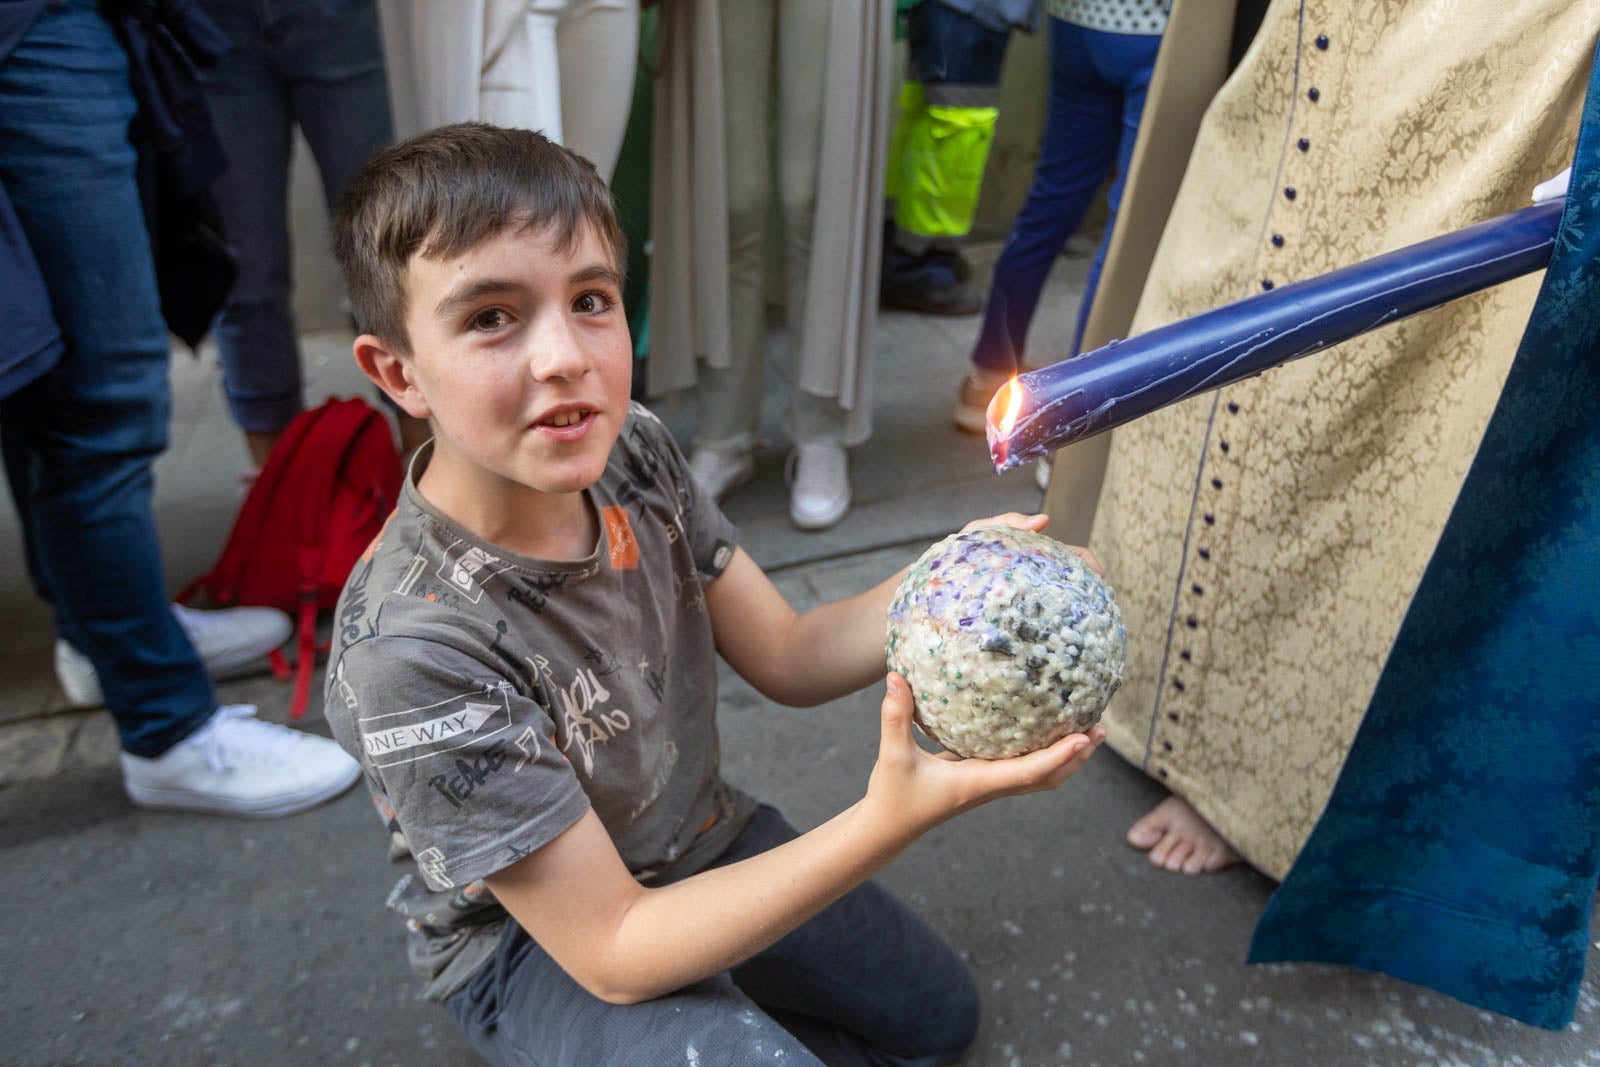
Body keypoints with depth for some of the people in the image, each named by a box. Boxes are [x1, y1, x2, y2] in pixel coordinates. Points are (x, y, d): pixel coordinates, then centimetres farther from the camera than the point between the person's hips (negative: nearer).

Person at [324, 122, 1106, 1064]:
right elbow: (612, 952, -30)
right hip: (536, 942, -5)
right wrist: (889, 821, -42)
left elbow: (788, 657, -9)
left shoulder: (632, 449, -17)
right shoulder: (410, 651, -36)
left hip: (698, 843, 6)